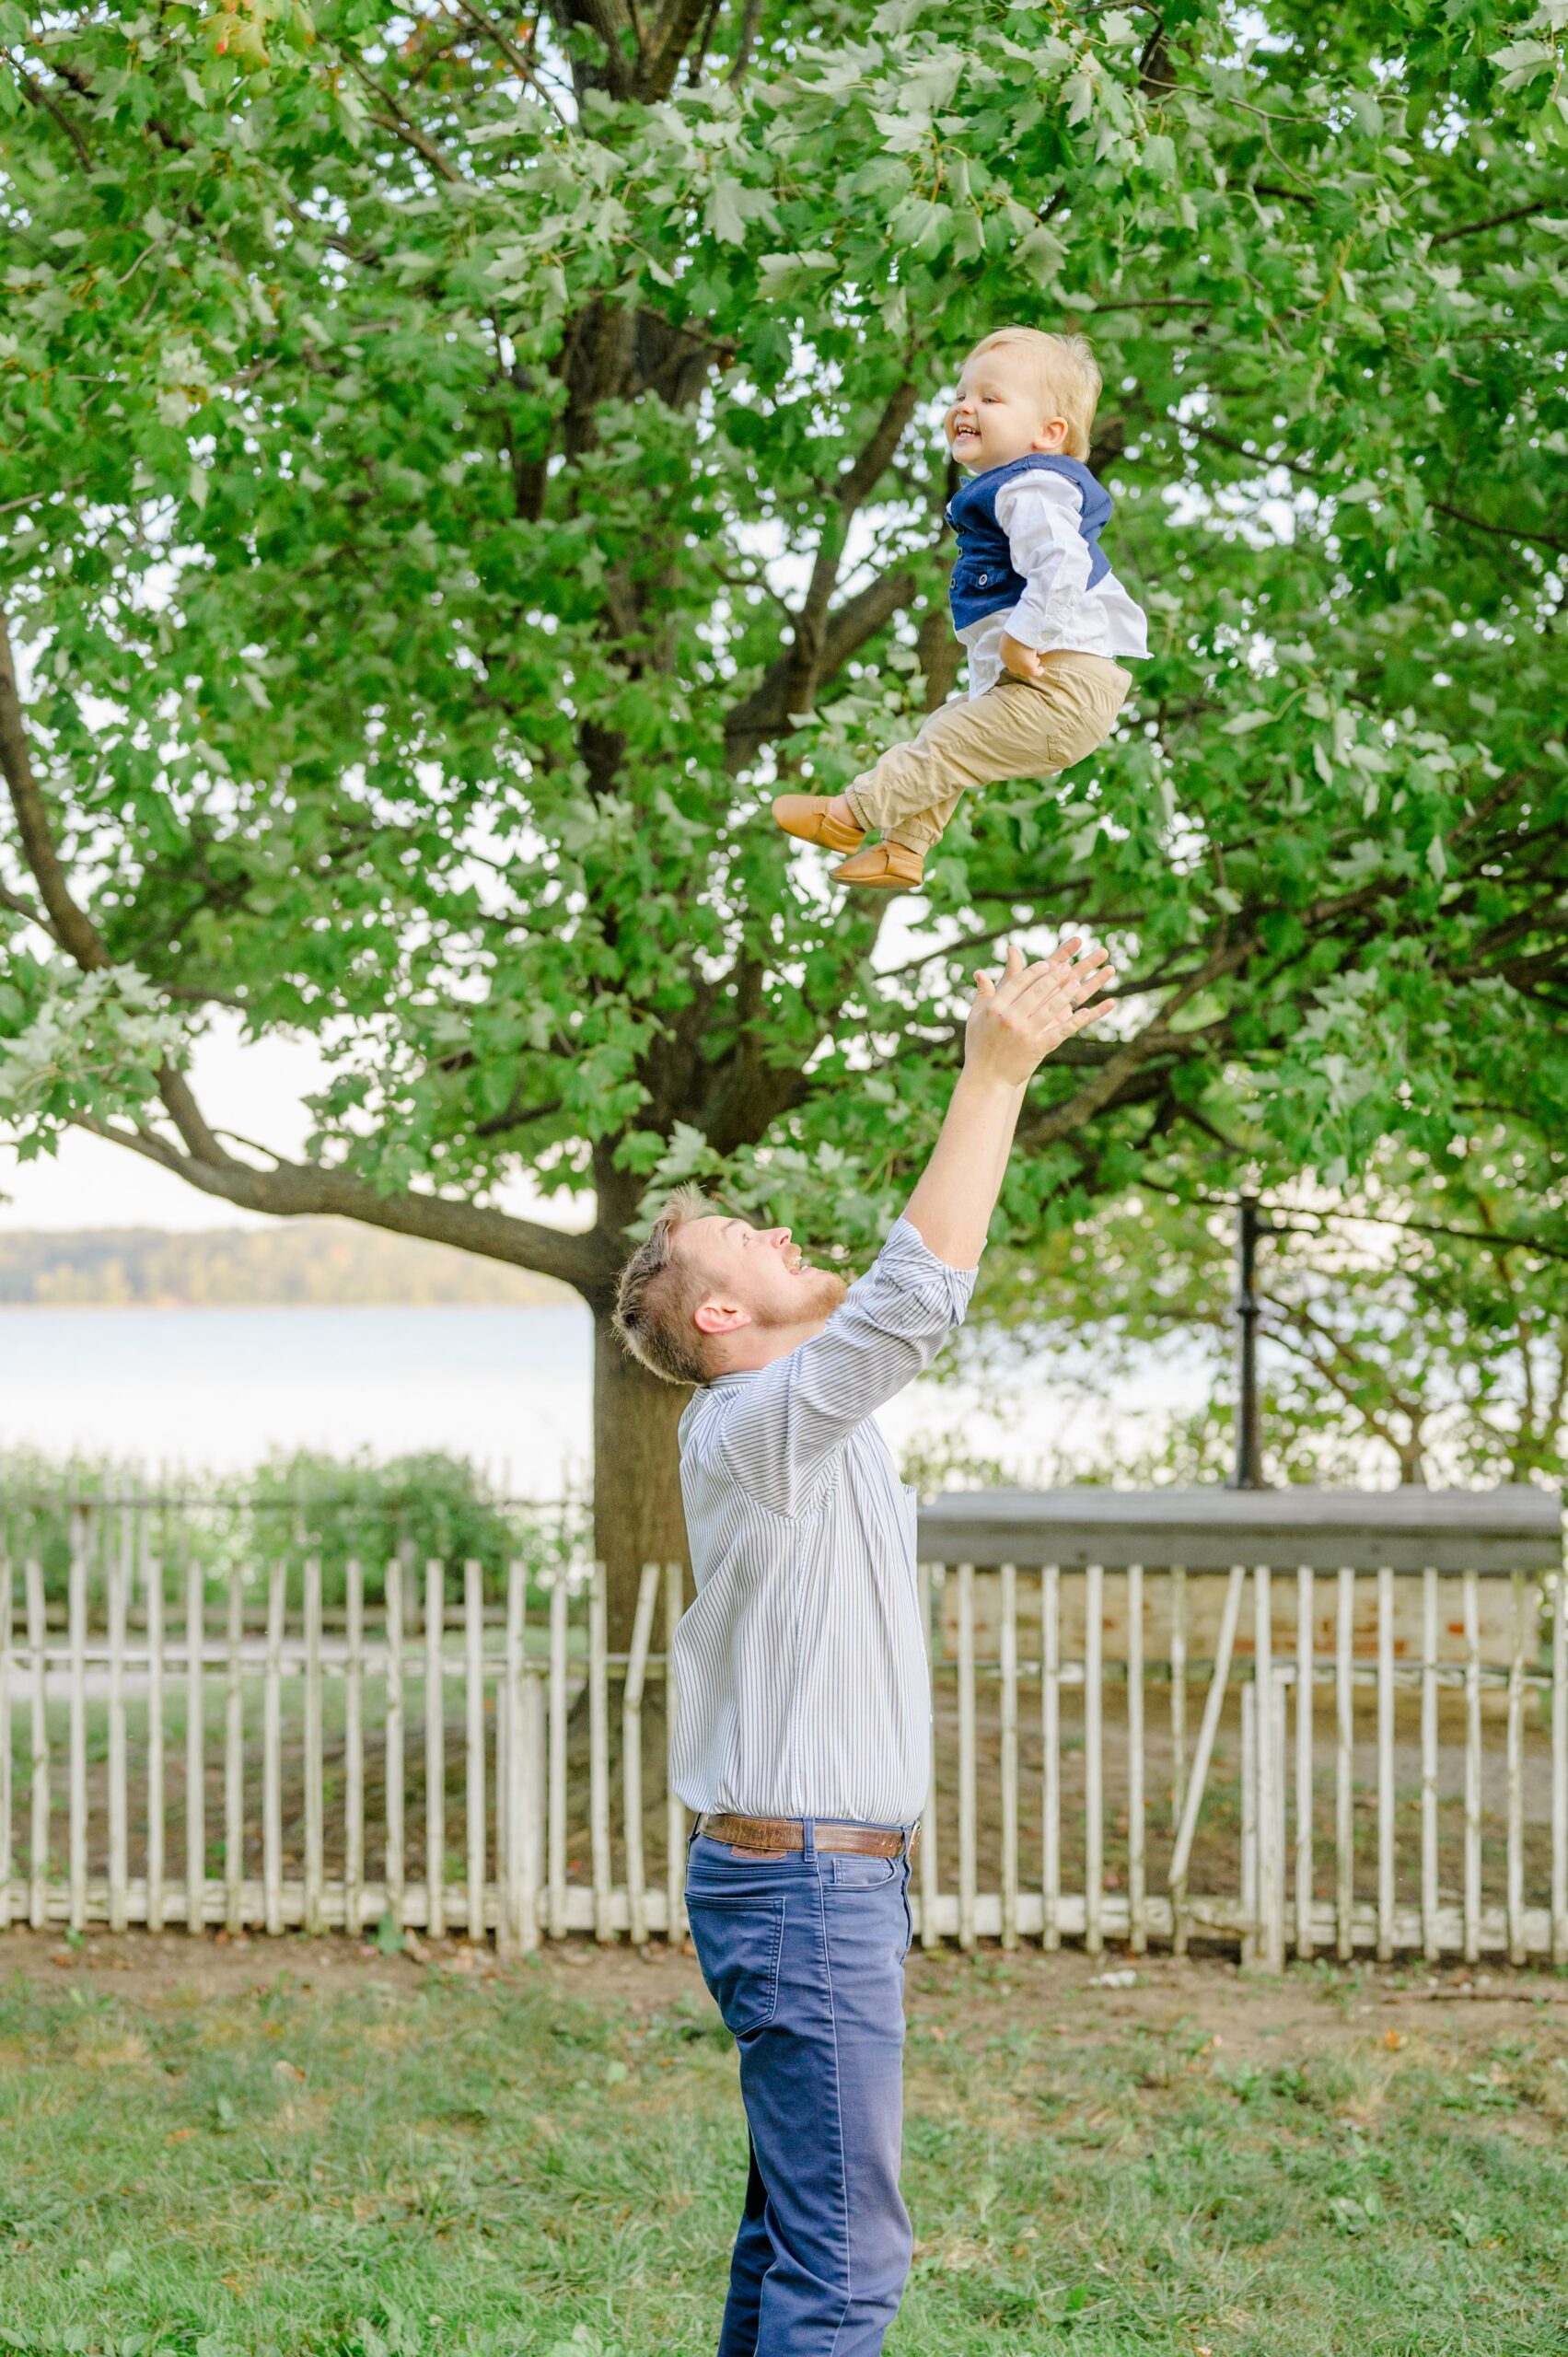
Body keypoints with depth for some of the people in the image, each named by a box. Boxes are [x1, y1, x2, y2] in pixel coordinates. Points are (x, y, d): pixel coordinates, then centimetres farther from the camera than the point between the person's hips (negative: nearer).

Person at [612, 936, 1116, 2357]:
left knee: (796, 2236, 16)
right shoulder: (755, 1426, -17)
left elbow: (911, 1295, 23)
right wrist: (993, 1077, -27)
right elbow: (920, 1296, -28)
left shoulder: (800, 1416, 13)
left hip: (827, 1879, 11)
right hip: (807, 1887, -11)